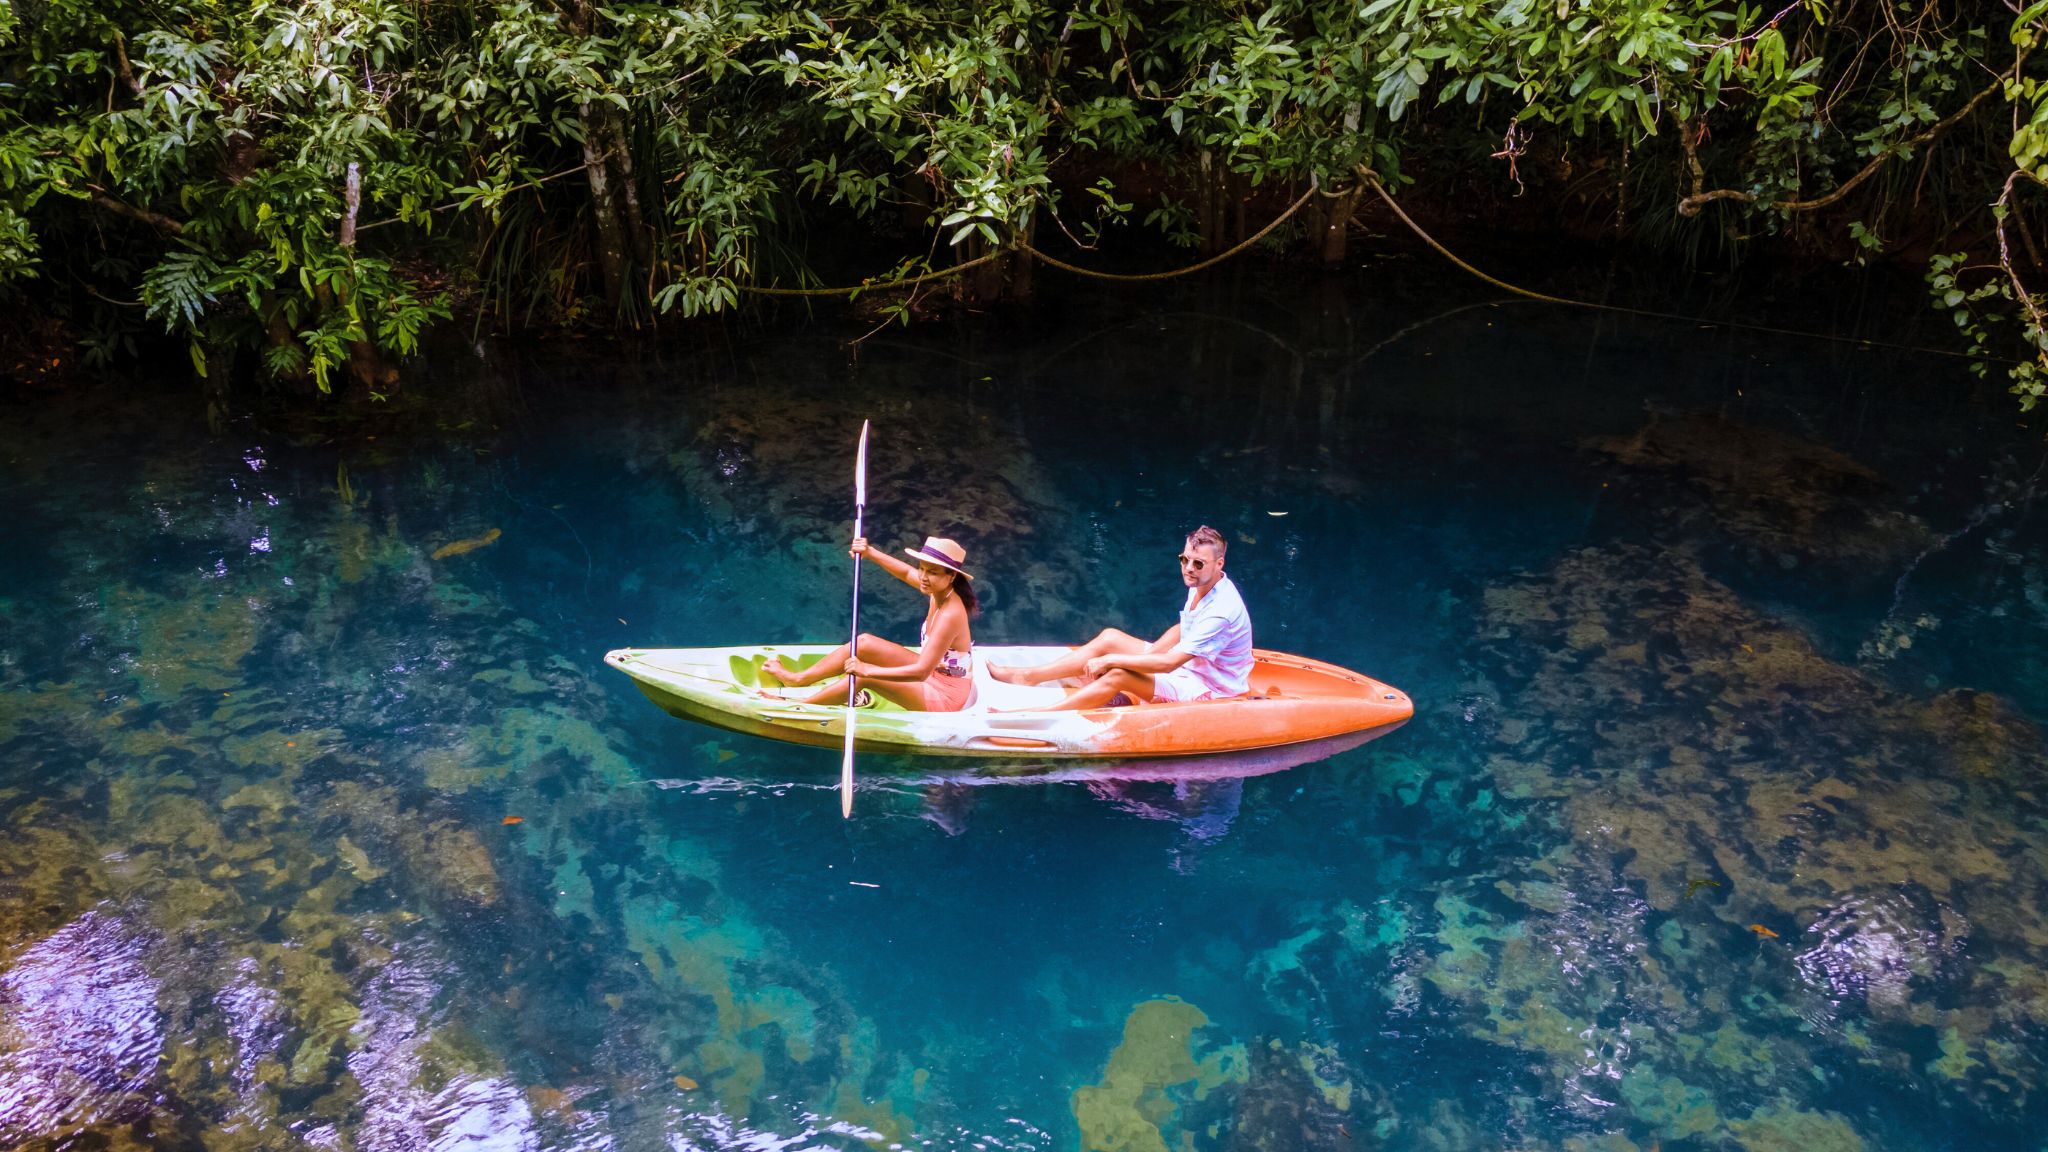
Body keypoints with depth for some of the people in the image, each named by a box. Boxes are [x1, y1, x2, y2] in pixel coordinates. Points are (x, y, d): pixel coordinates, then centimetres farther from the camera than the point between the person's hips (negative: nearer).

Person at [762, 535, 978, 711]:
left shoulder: (949, 616, -30)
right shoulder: (941, 591, -6)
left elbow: (921, 672, -34)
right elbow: (906, 573, 13)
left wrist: (867, 670, -34)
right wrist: (869, 553, -1)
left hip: (946, 696, -9)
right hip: (934, 672, 9)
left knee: (865, 678, -17)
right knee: (864, 643, 2)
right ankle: (799, 678, 13)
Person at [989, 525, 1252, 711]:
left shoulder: (1221, 612, -29)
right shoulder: (1201, 585, 1)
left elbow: (1168, 663, -31)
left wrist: (1110, 660, -23)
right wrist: (1149, 652, 0)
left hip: (1207, 691, -10)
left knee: (1118, 675, -28)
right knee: (1110, 637, 0)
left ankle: (1033, 715, -29)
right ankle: (1026, 676, 1)